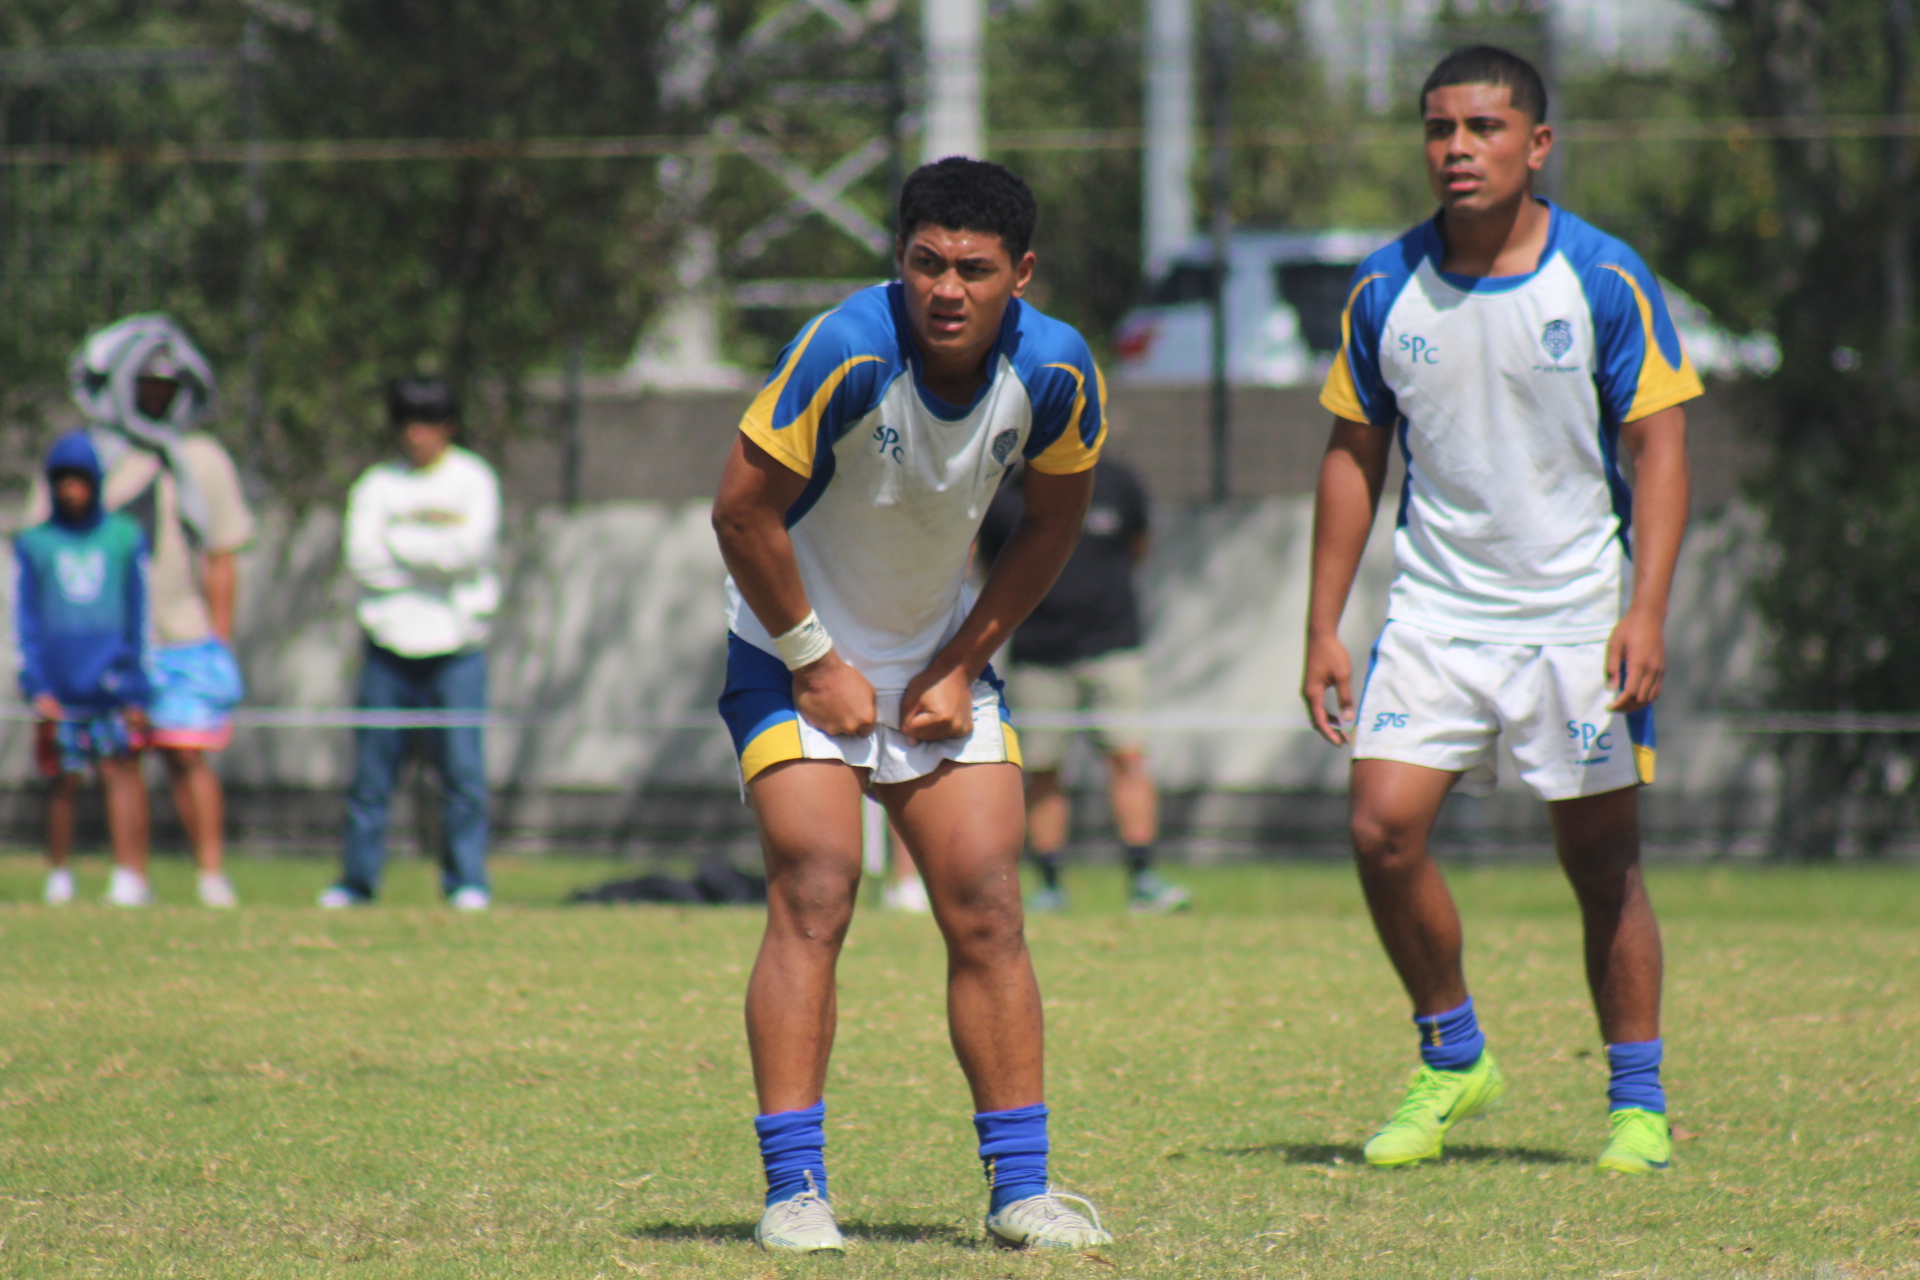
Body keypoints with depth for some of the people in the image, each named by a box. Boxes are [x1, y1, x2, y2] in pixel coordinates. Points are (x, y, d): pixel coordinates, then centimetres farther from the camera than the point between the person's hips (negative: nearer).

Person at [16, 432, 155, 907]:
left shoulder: (124, 538, 10)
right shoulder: (33, 544, 10)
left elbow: (141, 615, 11)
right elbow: (25, 620, 8)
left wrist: (138, 687, 5)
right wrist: (36, 685, -3)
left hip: (113, 675, -1)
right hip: (59, 684, 1)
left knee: (121, 769, -12)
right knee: (63, 779, 0)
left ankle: (130, 878, -17)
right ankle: (58, 875, 13)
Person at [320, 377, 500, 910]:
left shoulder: (473, 480, 6)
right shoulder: (377, 485, 11)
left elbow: (470, 548, -10)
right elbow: (362, 560, -3)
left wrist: (398, 544, -6)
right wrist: (434, 548, -8)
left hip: (456, 646, -2)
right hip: (389, 645, 2)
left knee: (463, 768, -5)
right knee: (371, 770, 1)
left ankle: (467, 881, 0)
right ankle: (358, 880, 9)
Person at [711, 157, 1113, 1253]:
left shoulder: (1055, 371, -14)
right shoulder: (848, 352, -27)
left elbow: (1054, 523, 3)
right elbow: (743, 512, -19)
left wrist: (962, 667, -2)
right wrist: (816, 662, -13)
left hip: (942, 656, 4)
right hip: (802, 656, -4)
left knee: (988, 910, -1)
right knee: (814, 900, -16)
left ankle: (1020, 1184, 6)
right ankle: (795, 1189, -14)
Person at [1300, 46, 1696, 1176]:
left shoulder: (1606, 280, -6)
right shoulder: (1386, 290, 2)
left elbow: (1660, 447, -6)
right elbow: (1354, 457, 10)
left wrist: (1647, 613, -16)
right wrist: (1325, 628, 6)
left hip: (1578, 615, -2)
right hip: (1436, 609, 2)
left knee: (1603, 863, 1)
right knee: (1384, 828, -12)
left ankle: (1639, 1103, 15)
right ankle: (1452, 1060, 8)